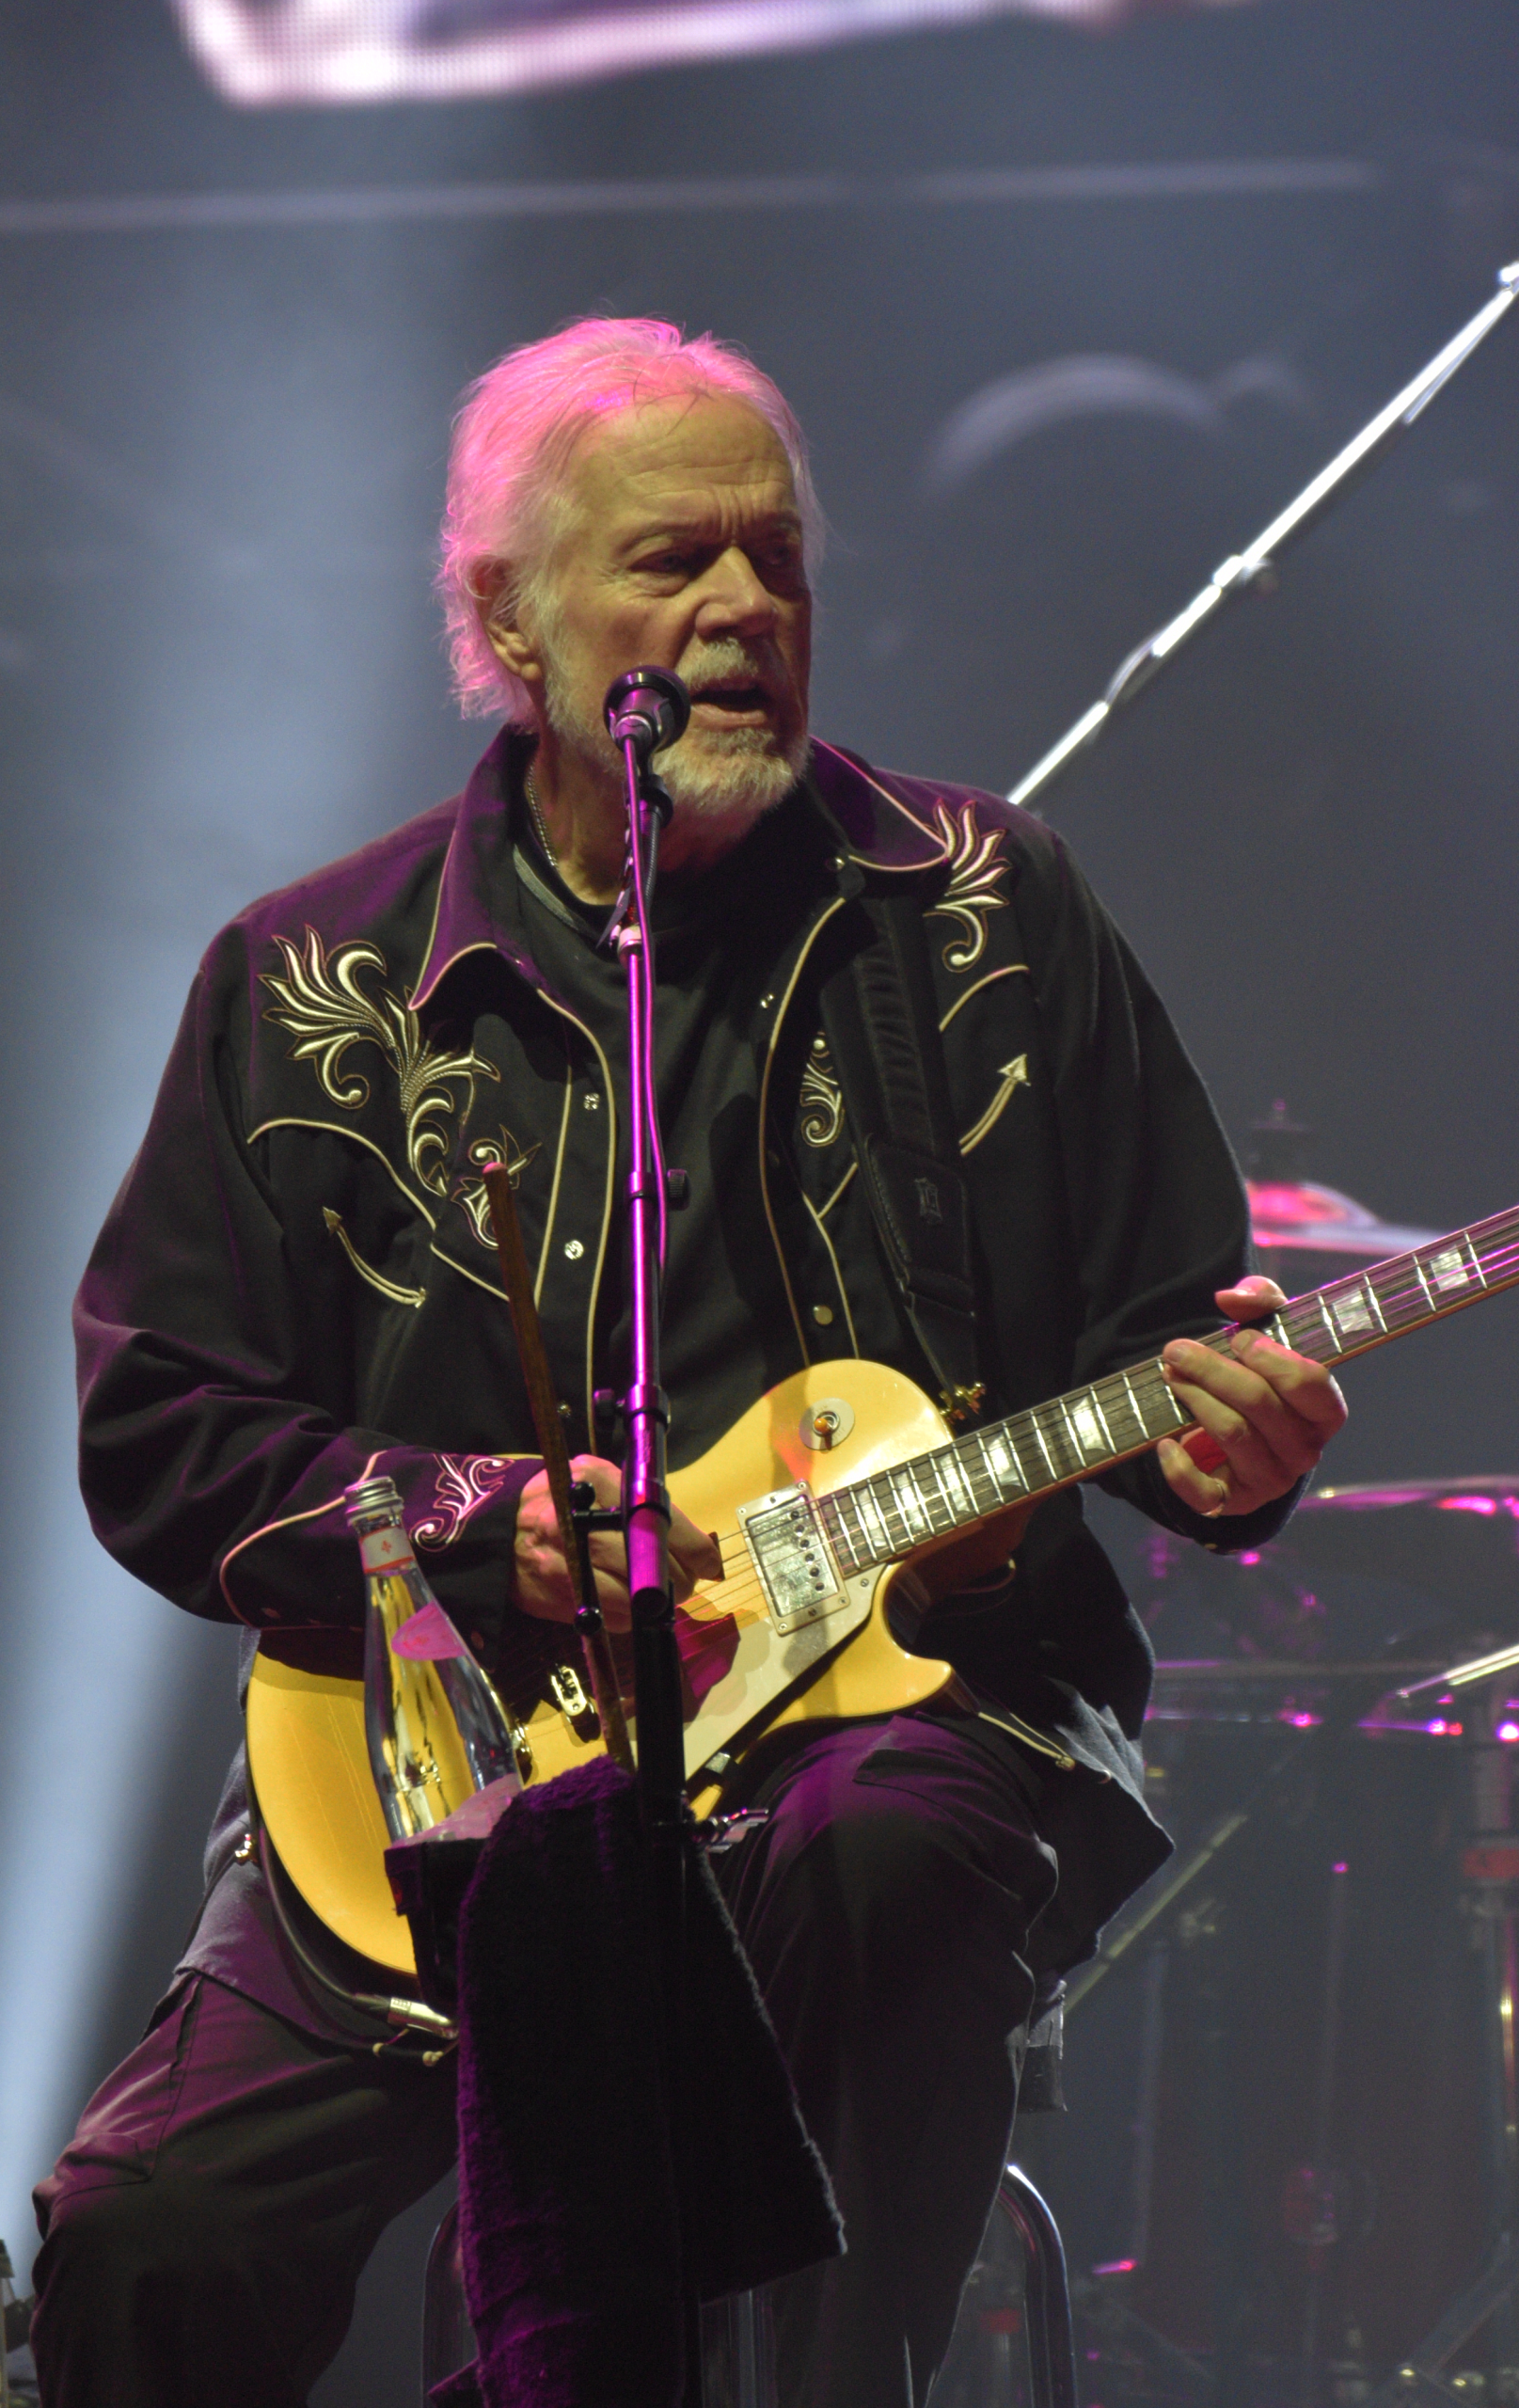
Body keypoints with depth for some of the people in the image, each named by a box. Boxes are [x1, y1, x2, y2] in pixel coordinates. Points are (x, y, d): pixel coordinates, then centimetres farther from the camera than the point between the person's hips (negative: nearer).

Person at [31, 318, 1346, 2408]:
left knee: (895, 1854, -38)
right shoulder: (313, 986, 6)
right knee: (153, 2233, -21)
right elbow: (154, 1434, 4)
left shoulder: (987, 912, 8)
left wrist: (1217, 1436, -13)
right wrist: (485, 1530, -11)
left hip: (928, 1687, 0)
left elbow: (1166, 1318, 11)